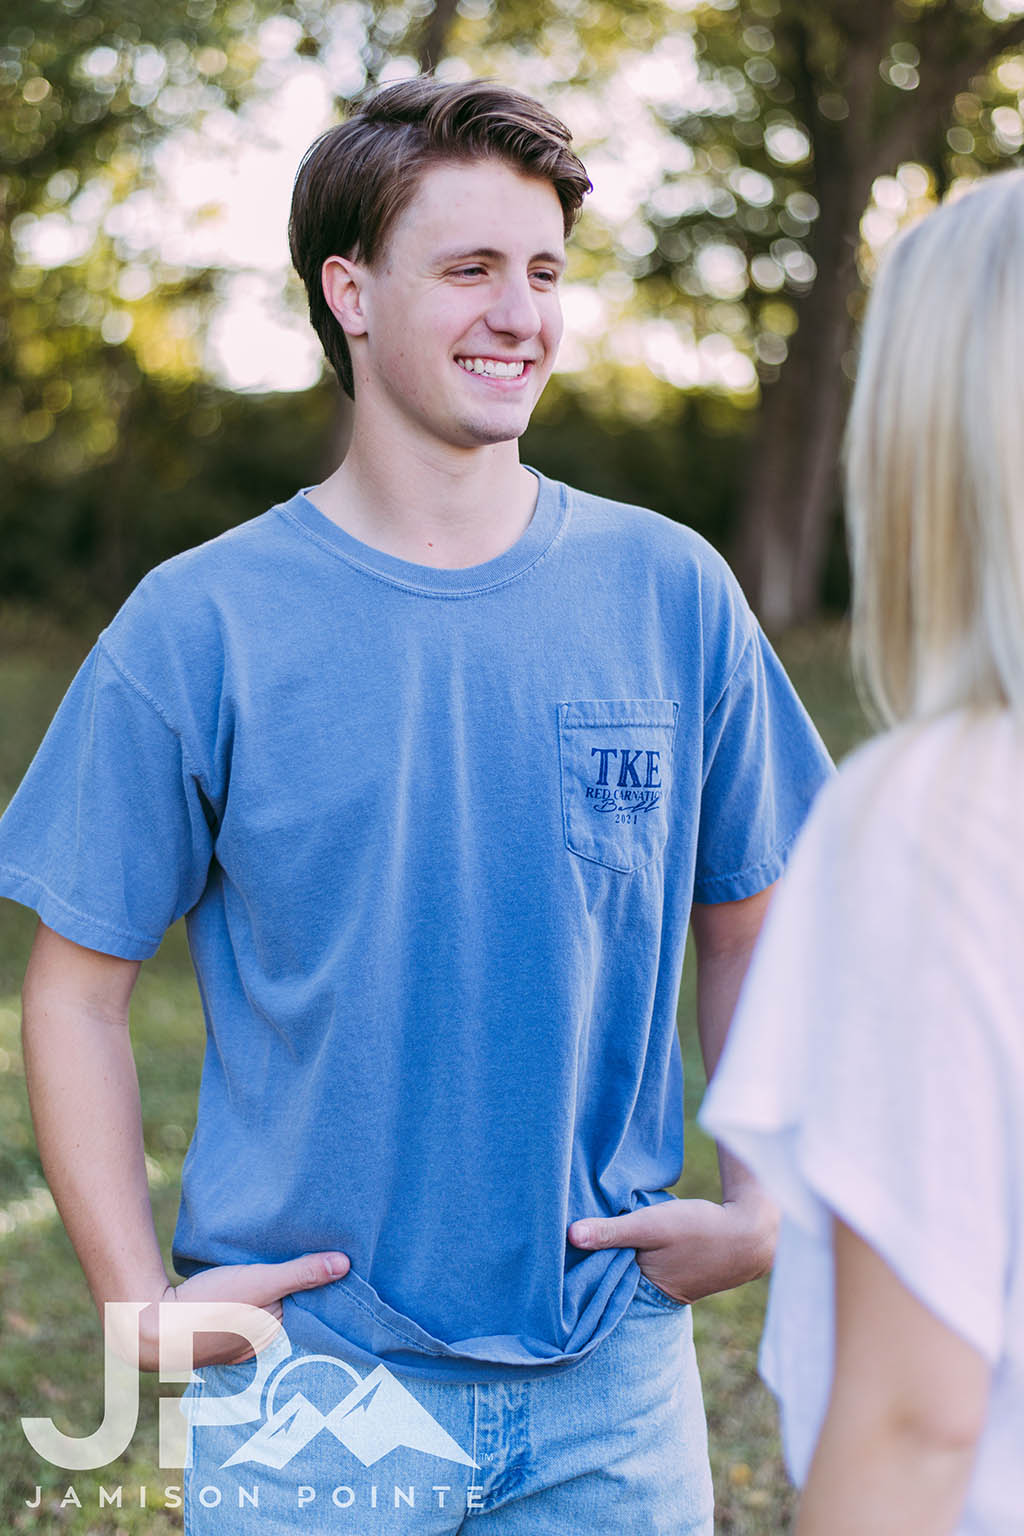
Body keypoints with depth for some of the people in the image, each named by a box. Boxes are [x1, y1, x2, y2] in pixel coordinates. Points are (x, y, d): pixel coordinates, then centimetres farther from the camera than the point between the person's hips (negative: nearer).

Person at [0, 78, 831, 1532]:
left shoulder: (671, 595, -1)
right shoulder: (198, 627, -7)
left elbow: (748, 927, 9)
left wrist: (762, 1209, 0)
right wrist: (143, 1299, -8)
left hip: (611, 1367, 2)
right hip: (312, 1375, -2)